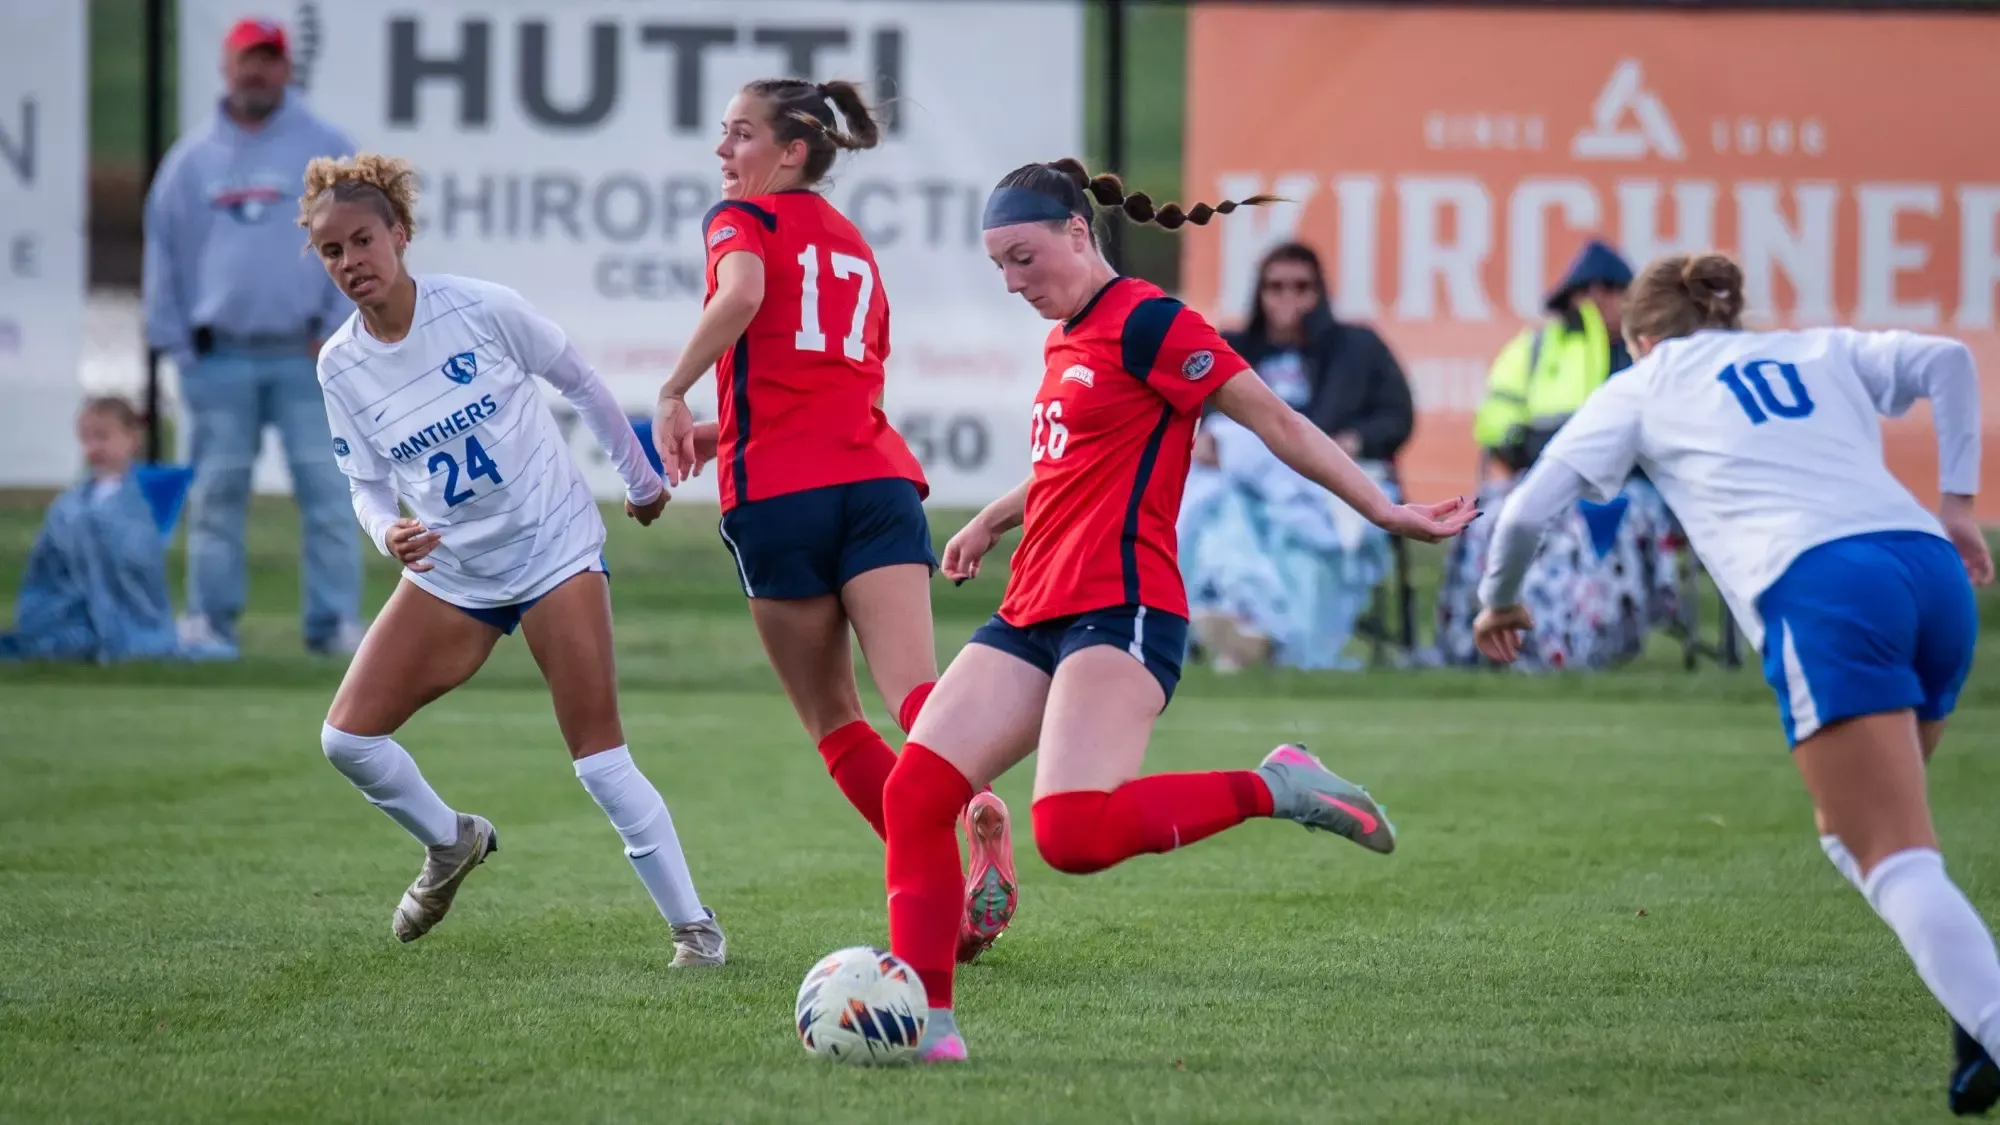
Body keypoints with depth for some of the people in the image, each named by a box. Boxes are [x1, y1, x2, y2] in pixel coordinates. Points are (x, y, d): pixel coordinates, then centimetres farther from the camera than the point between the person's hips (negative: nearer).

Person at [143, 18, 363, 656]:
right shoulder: (192, 158, 9)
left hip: (305, 357, -2)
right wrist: (173, 339, 3)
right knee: (217, 491, 4)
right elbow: (165, 253, 10)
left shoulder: (325, 149, 3)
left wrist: (337, 328, -7)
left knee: (326, 489, -5)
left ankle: (334, 622, -2)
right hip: (219, 358, 2)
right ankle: (210, 621, 9)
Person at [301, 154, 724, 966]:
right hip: (448, 574, 4)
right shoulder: (340, 366, -4)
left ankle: (692, 924, 1)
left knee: (600, 759, -11)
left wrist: (640, 479, 10)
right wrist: (389, 533, -23)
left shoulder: (481, 310, -15)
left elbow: (580, 383, 0)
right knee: (348, 736, -6)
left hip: (555, 553, -4)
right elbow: (368, 486, 1)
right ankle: (451, 846, 22)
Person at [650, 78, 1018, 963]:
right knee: (915, 692, -14)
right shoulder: (856, 248, 25)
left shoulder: (742, 219, 5)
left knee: (833, 722, 7)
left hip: (780, 493, -4)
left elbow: (741, 294, -19)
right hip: (879, 474, 4)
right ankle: (981, 818, -42)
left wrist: (674, 395, -11)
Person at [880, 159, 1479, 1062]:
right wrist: (990, 521, 52)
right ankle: (927, 1020, -6)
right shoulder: (1067, 340, 19)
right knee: (914, 790, -7)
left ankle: (1274, 790, -8)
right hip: (1033, 615, 9)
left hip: (1119, 614, -9)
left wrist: (1383, 512, -12)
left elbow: (1275, 422, -8)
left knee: (1074, 836, -27)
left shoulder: (1144, 322, -8)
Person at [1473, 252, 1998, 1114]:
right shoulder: (1821, 352, 31)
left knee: (1895, 861, -12)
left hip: (1820, 596, -5)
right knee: (1854, 832, 21)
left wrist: (1499, 600, 39)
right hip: (1930, 568, 5)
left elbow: (1526, 511, 20)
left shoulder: (1643, 387, 23)